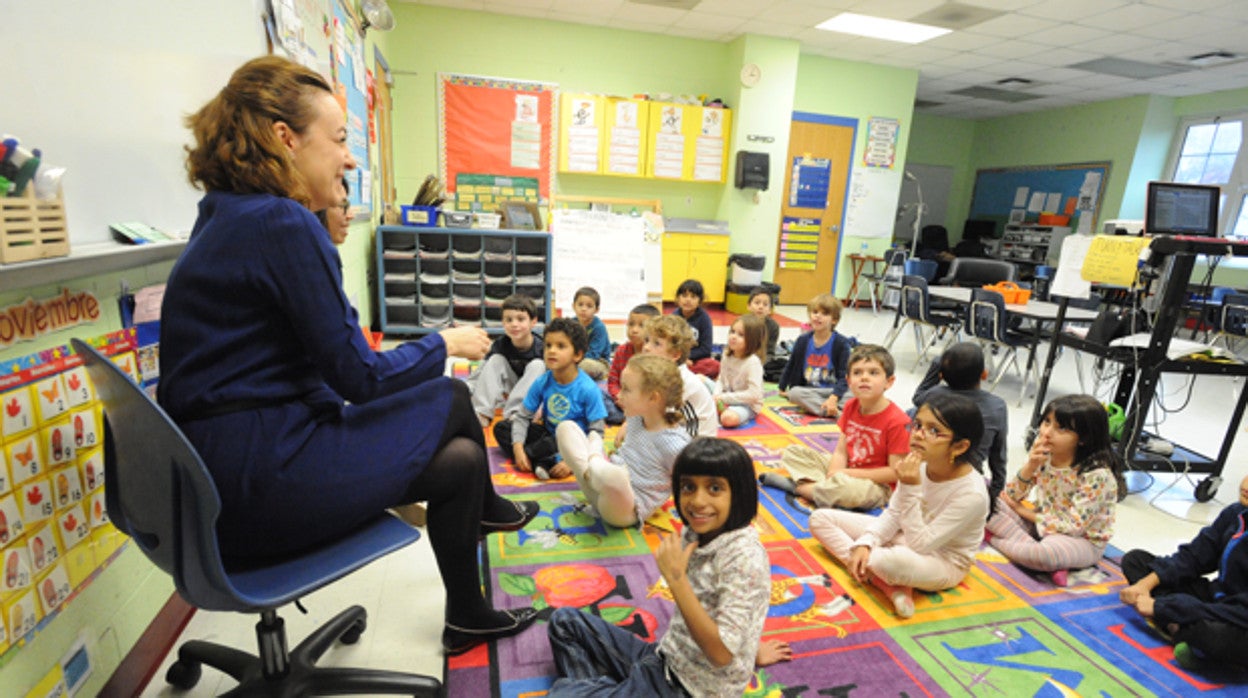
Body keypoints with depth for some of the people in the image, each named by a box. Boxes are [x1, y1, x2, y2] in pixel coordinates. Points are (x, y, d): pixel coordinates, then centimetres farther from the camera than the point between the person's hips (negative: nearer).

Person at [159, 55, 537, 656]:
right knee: (450, 400, -1)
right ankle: (485, 509, 28)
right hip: (260, 480, -9)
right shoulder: (282, 224, -20)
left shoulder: (227, 217, 10)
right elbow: (359, 376, -18)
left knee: (460, 461, 11)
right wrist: (444, 345, -2)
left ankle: (468, 618, 32)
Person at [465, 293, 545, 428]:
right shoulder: (500, 345, -12)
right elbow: (478, 374, -11)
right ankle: (482, 414, -26)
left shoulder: (541, 349, -22)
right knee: (496, 359, -17)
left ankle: (513, 415, -31)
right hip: (507, 395, 3)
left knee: (537, 365, -26)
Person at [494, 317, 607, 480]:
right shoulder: (542, 383, -7)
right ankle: (540, 463, -20)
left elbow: (596, 432, -18)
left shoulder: (588, 389, -20)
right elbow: (522, 416, -2)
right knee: (501, 428, -6)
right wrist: (518, 447, -18)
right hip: (548, 434, 6)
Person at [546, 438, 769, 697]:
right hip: (665, 658, 8)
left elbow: (721, 654, -26)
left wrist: (675, 577, -27)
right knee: (564, 621, 15)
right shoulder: (696, 534, -2)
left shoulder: (745, 558, -24)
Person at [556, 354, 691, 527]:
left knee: (614, 475, -44)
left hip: (626, 511, -7)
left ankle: (595, 461, -10)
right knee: (566, 427, 8)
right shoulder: (636, 417, 0)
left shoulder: (675, 445, -24)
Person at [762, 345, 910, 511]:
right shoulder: (850, 406, 1)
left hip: (877, 485, -7)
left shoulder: (896, 421, -20)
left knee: (847, 487, -40)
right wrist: (833, 474, -18)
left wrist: (852, 473, -18)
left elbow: (895, 473, -18)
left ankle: (797, 486, -16)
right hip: (846, 471, 7)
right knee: (793, 452, 7)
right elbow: (841, 451, 1)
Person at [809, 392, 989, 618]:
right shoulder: (918, 465, -12)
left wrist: (910, 490, -32)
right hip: (903, 539, 7)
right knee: (820, 518, -4)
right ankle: (889, 583, -15)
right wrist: (865, 543, -18)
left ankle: (864, 568, -10)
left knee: (897, 560, -44)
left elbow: (919, 545, -26)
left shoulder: (972, 494, -27)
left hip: (942, 563, -7)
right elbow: (892, 515, -1)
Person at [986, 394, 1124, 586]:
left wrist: (1028, 513, -10)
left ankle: (997, 541, -14)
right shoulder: (1043, 454, -6)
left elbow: (1073, 527, -21)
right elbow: (1012, 496, -6)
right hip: (1040, 522, 6)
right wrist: (1030, 466, -23)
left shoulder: (1096, 475, -23)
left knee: (1048, 553, -40)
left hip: (1082, 540, -6)